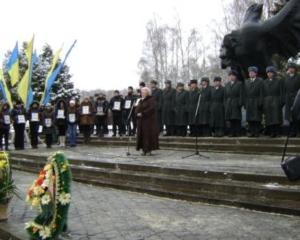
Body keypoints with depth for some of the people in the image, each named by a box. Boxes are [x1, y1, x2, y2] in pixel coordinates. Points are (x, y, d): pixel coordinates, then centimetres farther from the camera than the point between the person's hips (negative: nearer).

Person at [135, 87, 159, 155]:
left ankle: (149, 149, -2)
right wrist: (137, 113, -8)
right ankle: (144, 150, 8)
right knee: (142, 135, 3)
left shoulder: (151, 99, -5)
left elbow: (151, 109, -17)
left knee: (149, 134, -6)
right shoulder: (141, 100, 18)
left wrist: (142, 113, -19)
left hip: (149, 120, -7)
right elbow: (137, 109, 14)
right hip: (141, 120, 7)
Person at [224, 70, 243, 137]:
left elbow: (241, 95, -4)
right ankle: (231, 132, 6)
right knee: (230, 119, 3)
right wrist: (225, 104, 9)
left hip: (236, 104, -4)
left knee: (237, 119, -7)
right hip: (229, 104, 4)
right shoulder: (227, 85, 17)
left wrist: (240, 103, -13)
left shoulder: (239, 84, 3)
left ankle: (237, 132, -4)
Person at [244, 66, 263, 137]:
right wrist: (245, 103, 3)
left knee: (257, 118, -4)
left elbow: (261, 93, -4)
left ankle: (257, 132, 0)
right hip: (249, 103, 4)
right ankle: (251, 132, 6)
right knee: (249, 118, 2)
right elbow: (245, 93, 11)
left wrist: (260, 102, -12)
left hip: (257, 103, -4)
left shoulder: (260, 81, 3)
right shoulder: (246, 82, 16)